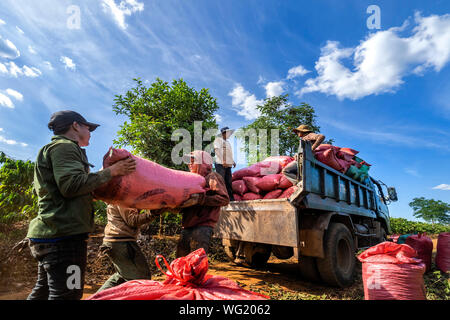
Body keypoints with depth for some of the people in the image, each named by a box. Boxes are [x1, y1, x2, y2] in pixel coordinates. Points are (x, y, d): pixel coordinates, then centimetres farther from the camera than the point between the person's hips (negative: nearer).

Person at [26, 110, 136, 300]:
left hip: (51, 234, 11)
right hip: (64, 234, -11)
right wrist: (110, 172, -15)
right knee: (66, 293, -10)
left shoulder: (54, 148, 26)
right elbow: (72, 184, -22)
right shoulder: (64, 146, -8)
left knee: (43, 291, 21)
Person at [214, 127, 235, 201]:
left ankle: (231, 198, 11)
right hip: (220, 164, -7)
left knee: (229, 182, 7)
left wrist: (233, 161, 12)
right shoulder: (218, 139, 0)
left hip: (228, 165, 8)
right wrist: (223, 161, -18)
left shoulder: (228, 142, 24)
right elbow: (217, 150, -11)